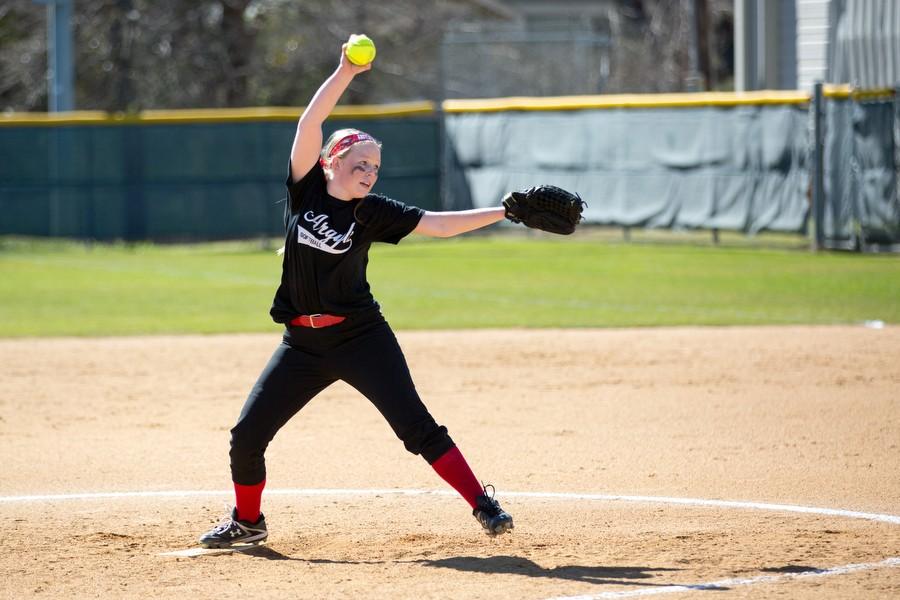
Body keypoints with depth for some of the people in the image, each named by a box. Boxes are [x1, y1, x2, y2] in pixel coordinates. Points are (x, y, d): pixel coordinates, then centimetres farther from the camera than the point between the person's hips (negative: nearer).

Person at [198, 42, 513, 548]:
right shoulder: (305, 189, -1)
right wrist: (345, 74, -20)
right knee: (247, 434, 2)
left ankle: (483, 504, -9)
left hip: (360, 336, -2)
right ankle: (247, 521, 24)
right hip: (303, 342, 2)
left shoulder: (373, 213, -4)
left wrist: (502, 213, -19)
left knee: (415, 424, -13)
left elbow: (439, 224, -10)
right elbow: (310, 123, -11)